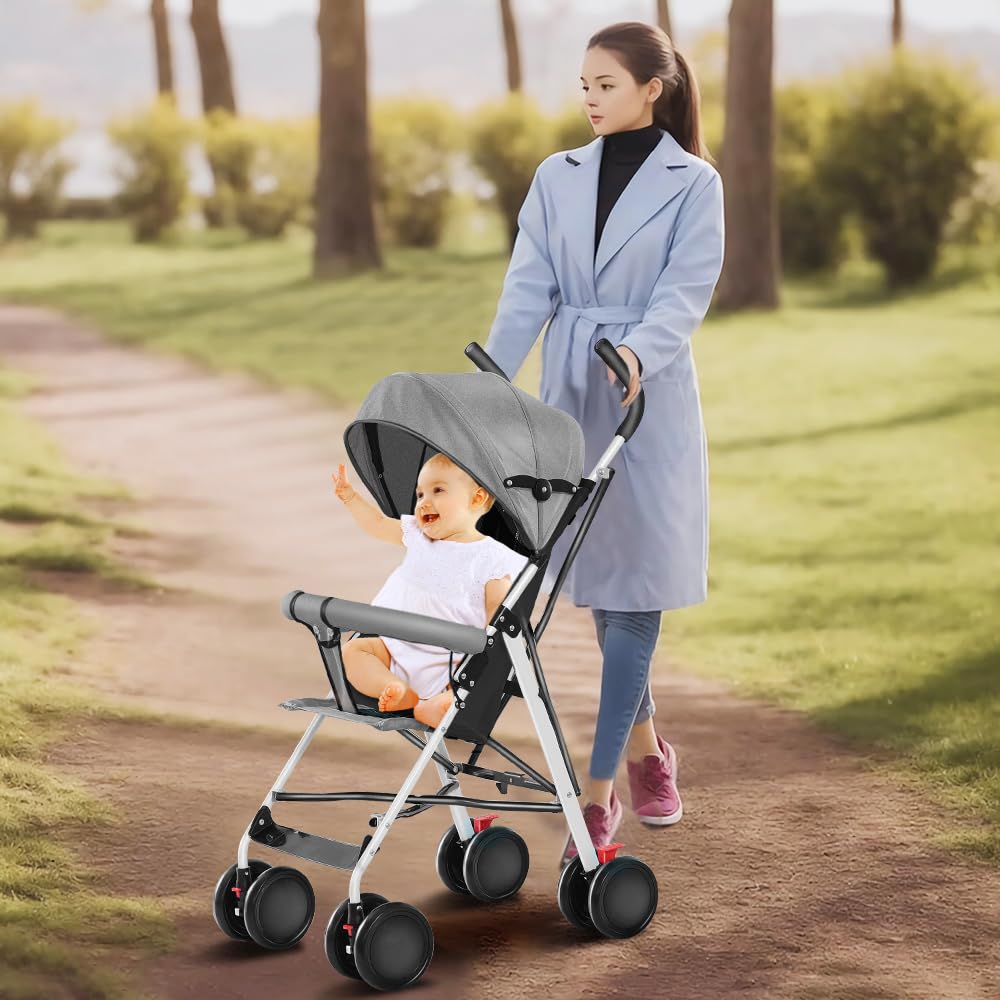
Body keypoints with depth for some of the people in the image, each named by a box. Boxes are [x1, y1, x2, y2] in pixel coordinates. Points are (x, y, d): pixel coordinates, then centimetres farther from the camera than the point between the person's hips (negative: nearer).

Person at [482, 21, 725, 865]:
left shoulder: (693, 184, -4)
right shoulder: (557, 178, 7)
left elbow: (686, 292, -13)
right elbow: (529, 289, 0)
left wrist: (637, 352, -33)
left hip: (650, 402, -4)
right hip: (570, 396, 4)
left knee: (633, 591, -6)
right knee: (601, 583, 12)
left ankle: (599, 794, -5)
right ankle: (647, 750, 31)